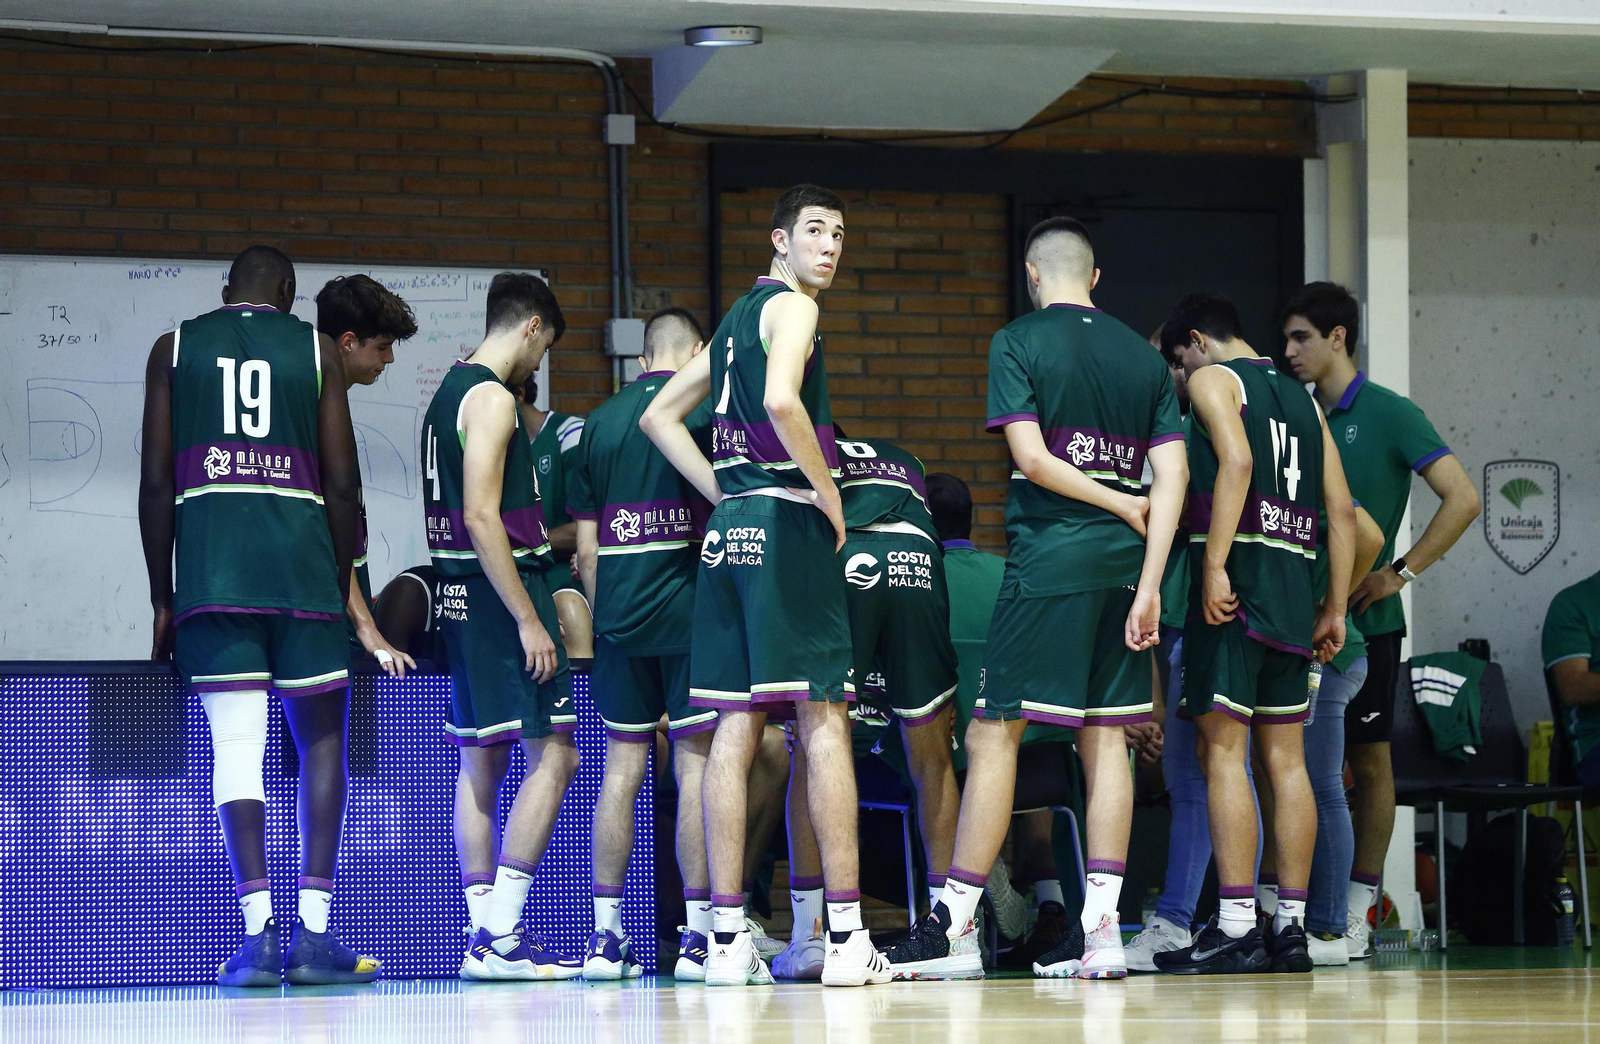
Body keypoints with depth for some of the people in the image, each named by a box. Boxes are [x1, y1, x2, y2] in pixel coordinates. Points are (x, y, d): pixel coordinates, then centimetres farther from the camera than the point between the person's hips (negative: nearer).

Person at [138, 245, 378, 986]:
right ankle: (314, 933, 1)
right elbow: (343, 486, 6)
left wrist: (162, 599, 13)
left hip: (210, 563, 0)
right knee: (322, 740, 9)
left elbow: (156, 483, 8)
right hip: (299, 560, 0)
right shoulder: (316, 351, 12)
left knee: (237, 745, -2)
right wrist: (343, 586, 15)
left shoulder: (174, 349, 13)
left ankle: (258, 936, -11)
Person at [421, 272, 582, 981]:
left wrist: (546, 540, 34)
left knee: (481, 763, 9)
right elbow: (481, 518, -20)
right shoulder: (493, 399, -13)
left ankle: (486, 937, 10)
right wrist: (529, 620, -20)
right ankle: (501, 936, -13)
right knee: (554, 754, -9)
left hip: (463, 597, 10)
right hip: (501, 593, -10)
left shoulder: (450, 392, 17)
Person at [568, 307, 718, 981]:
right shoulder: (706, 404, -1)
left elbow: (586, 548, 12)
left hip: (619, 619, 4)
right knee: (696, 765, -2)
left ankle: (606, 936, 8)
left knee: (621, 768, 8)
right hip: (691, 615, -4)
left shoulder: (601, 421, 12)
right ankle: (699, 932, -3)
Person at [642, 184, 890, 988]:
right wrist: (830, 496, -13)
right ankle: (845, 937, -11)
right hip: (787, 524, -8)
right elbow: (780, 400, -24)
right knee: (823, 721, -8)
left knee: (737, 726, 5)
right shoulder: (791, 307, -5)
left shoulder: (737, 318, 21)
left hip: (729, 529, 8)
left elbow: (659, 416, 26)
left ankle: (727, 940, 3)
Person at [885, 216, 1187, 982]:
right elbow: (1172, 475, 4)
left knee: (994, 733, -1)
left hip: (1047, 559, -5)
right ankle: (1101, 929, 4)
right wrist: (1148, 586, 0)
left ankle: (956, 925, -1)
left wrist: (1122, 505, -2)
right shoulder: (1142, 355, 12)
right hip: (1123, 562, 5)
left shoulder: (1018, 342, -2)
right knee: (1105, 739, 7)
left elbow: (1030, 456, -12)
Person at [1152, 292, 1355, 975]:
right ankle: (1291, 929, 7)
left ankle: (1235, 928, -12)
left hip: (1233, 586, -7)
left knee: (1223, 749, -7)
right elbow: (1341, 510, 17)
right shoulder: (1301, 400, 22)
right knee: (1285, 757, 8)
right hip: (1294, 585, 7)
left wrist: (1213, 566, -21)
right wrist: (1334, 610, 17)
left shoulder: (1213, 380, 1)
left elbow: (1236, 462, -18)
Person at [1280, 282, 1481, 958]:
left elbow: (1463, 500, -11)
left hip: (1365, 622, -5)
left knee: (1369, 761, 2)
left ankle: (1356, 915, 6)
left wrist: (1400, 573, -13)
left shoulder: (1388, 414, -5)